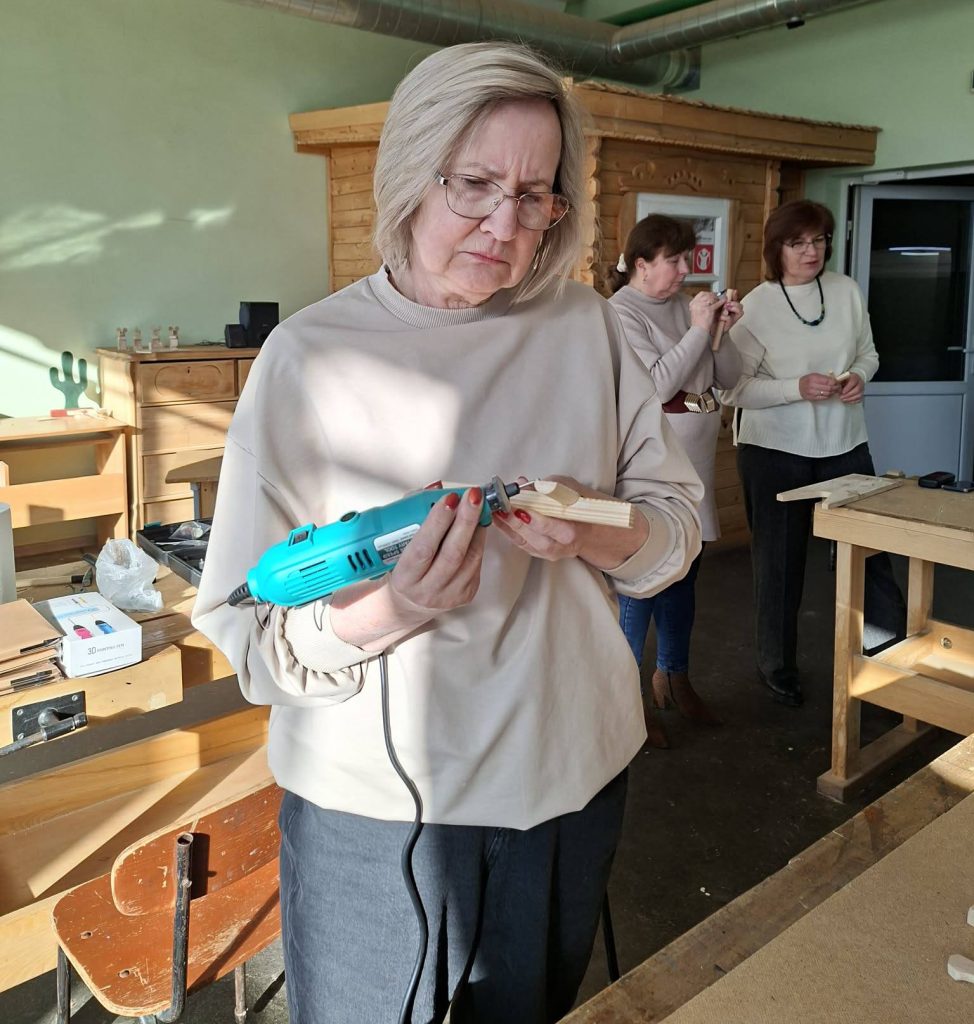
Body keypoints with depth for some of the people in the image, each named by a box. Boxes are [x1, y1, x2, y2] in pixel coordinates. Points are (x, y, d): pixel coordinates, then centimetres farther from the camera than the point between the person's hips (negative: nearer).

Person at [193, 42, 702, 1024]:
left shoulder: (586, 327, -2)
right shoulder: (309, 353, -10)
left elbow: (678, 515, 2)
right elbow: (248, 628, -10)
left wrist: (600, 537, -19)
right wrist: (377, 615, -29)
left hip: (569, 775, 3)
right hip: (370, 801, -2)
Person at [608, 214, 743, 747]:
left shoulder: (685, 305, 10)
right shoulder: (620, 312, -9)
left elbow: (728, 377, 12)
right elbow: (656, 385, -19)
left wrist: (722, 329, -3)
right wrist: (698, 330, -15)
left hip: (694, 462, 8)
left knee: (684, 574, 17)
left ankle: (673, 677, 34)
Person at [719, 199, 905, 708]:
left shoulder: (847, 291, 2)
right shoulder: (755, 307, -11)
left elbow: (868, 352, 14)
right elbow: (733, 388, -12)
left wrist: (859, 376, -8)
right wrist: (798, 387, -23)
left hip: (845, 443, 3)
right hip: (775, 450, -3)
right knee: (779, 560, 8)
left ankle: (890, 637, 33)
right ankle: (777, 665, 27)